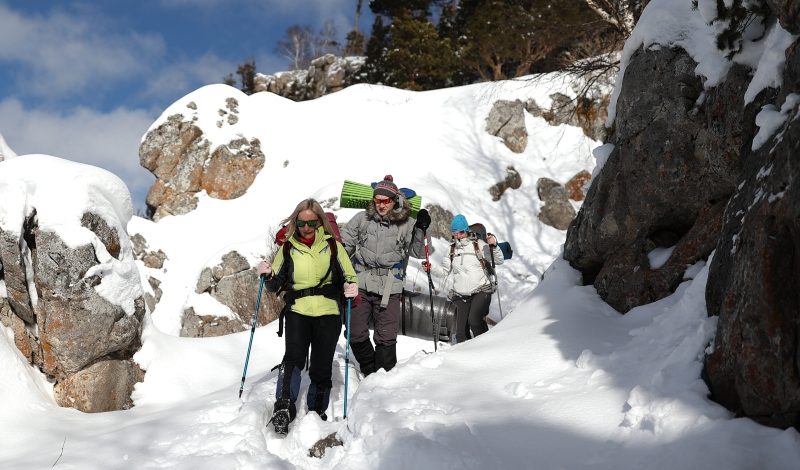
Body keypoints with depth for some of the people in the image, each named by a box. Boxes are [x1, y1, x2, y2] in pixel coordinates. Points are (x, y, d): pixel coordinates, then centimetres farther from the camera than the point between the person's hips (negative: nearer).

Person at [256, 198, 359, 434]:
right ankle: (284, 407, -24)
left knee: (321, 366, 3)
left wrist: (351, 287, -13)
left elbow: (349, 277, 10)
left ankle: (317, 412, 20)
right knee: (294, 357, -22)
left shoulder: (332, 246, 7)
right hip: (297, 311, 0)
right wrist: (268, 275, -8)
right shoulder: (288, 248, 10)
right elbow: (276, 285, 15)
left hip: (328, 312, 0)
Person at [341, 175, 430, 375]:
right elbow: (345, 243, 14)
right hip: (361, 285, 2)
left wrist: (421, 230, -19)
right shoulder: (362, 219, 3)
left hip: (389, 290, -2)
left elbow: (418, 252, -6)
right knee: (356, 335, 6)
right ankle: (370, 371, 26)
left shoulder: (406, 224, -2)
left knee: (386, 338, 1)